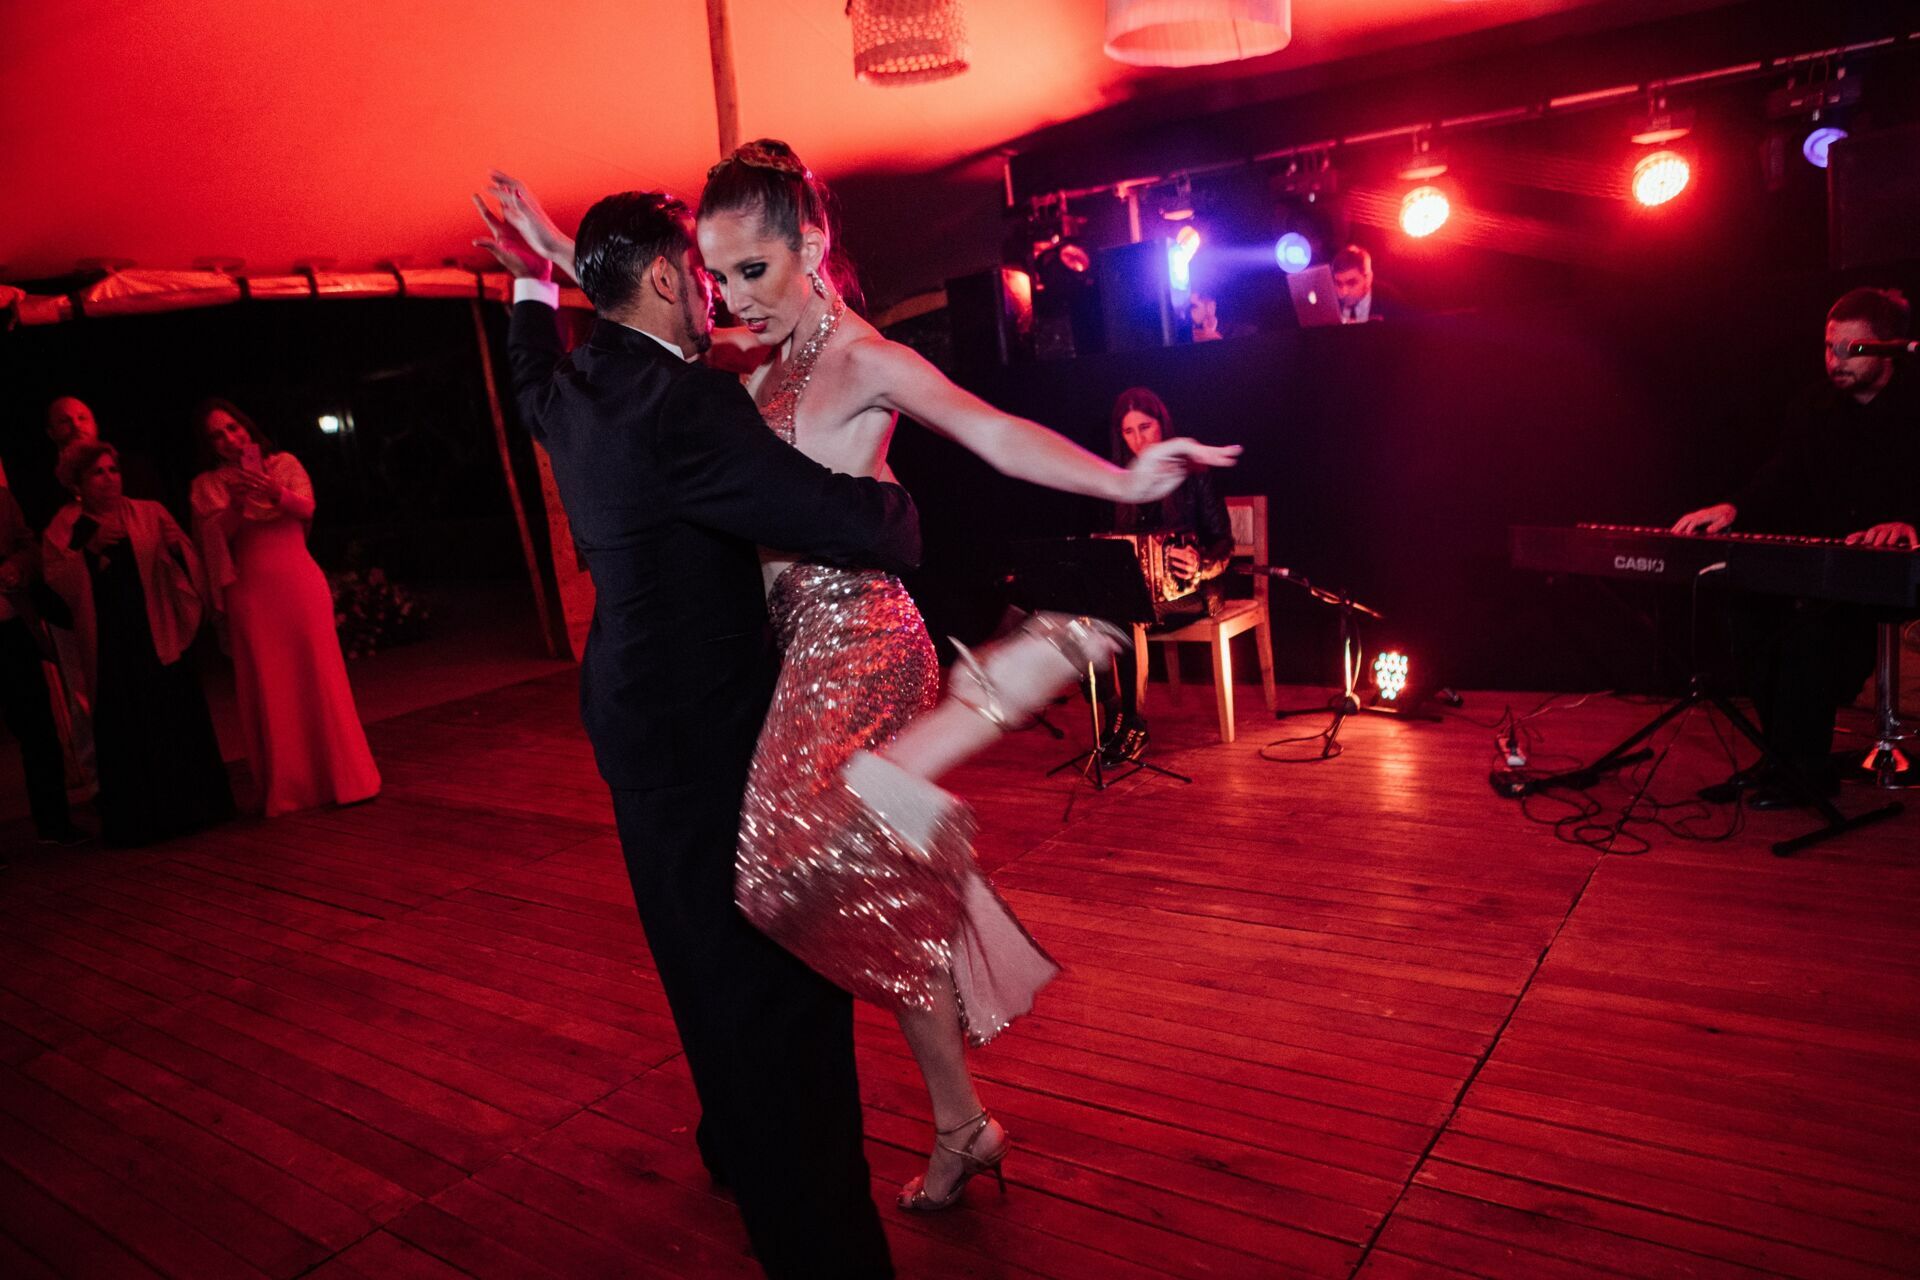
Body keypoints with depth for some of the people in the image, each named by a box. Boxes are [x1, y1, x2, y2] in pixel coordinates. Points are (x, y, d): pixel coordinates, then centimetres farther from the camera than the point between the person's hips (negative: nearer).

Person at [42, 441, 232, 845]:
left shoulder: (149, 514, 8)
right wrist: (88, 549, -16)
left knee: (176, 718, -2)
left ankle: (188, 808, 11)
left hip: (159, 637, 0)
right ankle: (138, 821, 11)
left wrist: (176, 545, -22)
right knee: (125, 734, 1)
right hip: (109, 648, 0)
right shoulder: (66, 533, 9)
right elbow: (59, 584, -5)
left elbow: (186, 565, -2)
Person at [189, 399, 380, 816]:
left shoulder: (284, 464, 9)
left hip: (299, 582, 0)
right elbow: (213, 534, -4)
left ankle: (342, 777, 5)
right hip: (251, 593, 0)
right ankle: (283, 789, 7)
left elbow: (306, 506, -8)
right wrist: (237, 504, -20)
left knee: (318, 677, -2)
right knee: (269, 689, 0)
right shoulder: (208, 484, 9)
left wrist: (276, 493, -28)